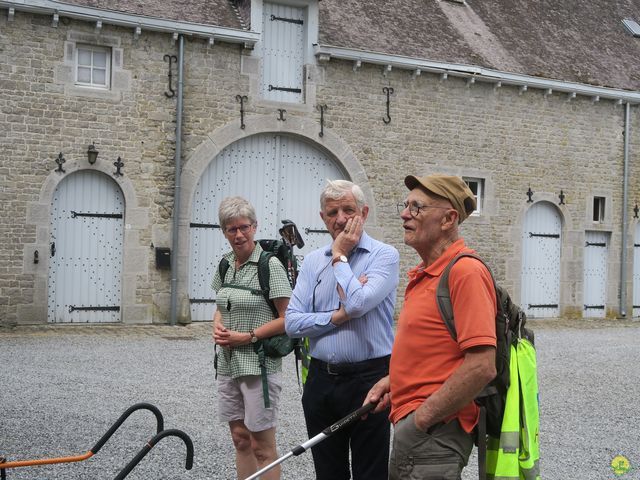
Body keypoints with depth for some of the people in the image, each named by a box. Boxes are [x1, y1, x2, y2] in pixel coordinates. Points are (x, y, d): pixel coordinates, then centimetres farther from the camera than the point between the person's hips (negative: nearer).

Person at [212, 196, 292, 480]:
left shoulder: (270, 265, -12)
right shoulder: (225, 265, 9)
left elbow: (287, 318, -14)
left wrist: (247, 337, -17)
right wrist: (218, 327, 0)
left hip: (258, 364, -7)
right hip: (228, 362, 7)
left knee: (262, 446, 0)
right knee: (240, 439, 15)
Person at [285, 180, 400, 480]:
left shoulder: (384, 256, -5)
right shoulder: (313, 261, 9)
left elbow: (359, 302, -22)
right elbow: (292, 322, 1)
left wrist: (340, 256, -9)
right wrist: (338, 316, -13)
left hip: (368, 379, -4)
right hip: (321, 380, 5)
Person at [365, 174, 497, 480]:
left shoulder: (465, 272, -17)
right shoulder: (424, 274, 14)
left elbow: (481, 367, -24)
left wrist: (422, 417, -19)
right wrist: (394, 380, 11)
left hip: (433, 431, -10)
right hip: (413, 424, 10)